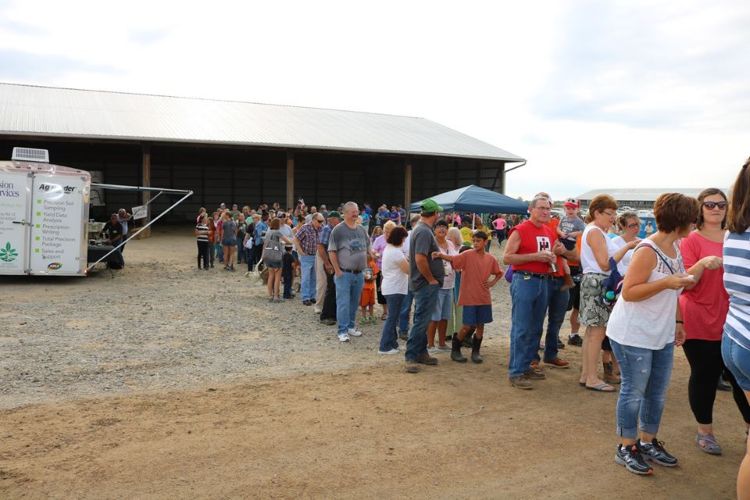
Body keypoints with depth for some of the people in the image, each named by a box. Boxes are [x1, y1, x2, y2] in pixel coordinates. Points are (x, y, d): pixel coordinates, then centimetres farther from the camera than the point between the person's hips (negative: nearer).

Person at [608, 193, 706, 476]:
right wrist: (666, 283, -29)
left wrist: (677, 321, 16)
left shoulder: (675, 247, 7)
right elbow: (628, 293, -21)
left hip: (662, 335, 8)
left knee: (657, 392, 15)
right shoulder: (648, 251, -20)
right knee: (634, 391, 2)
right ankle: (626, 448, 16)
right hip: (633, 335, -8)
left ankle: (647, 443, 30)